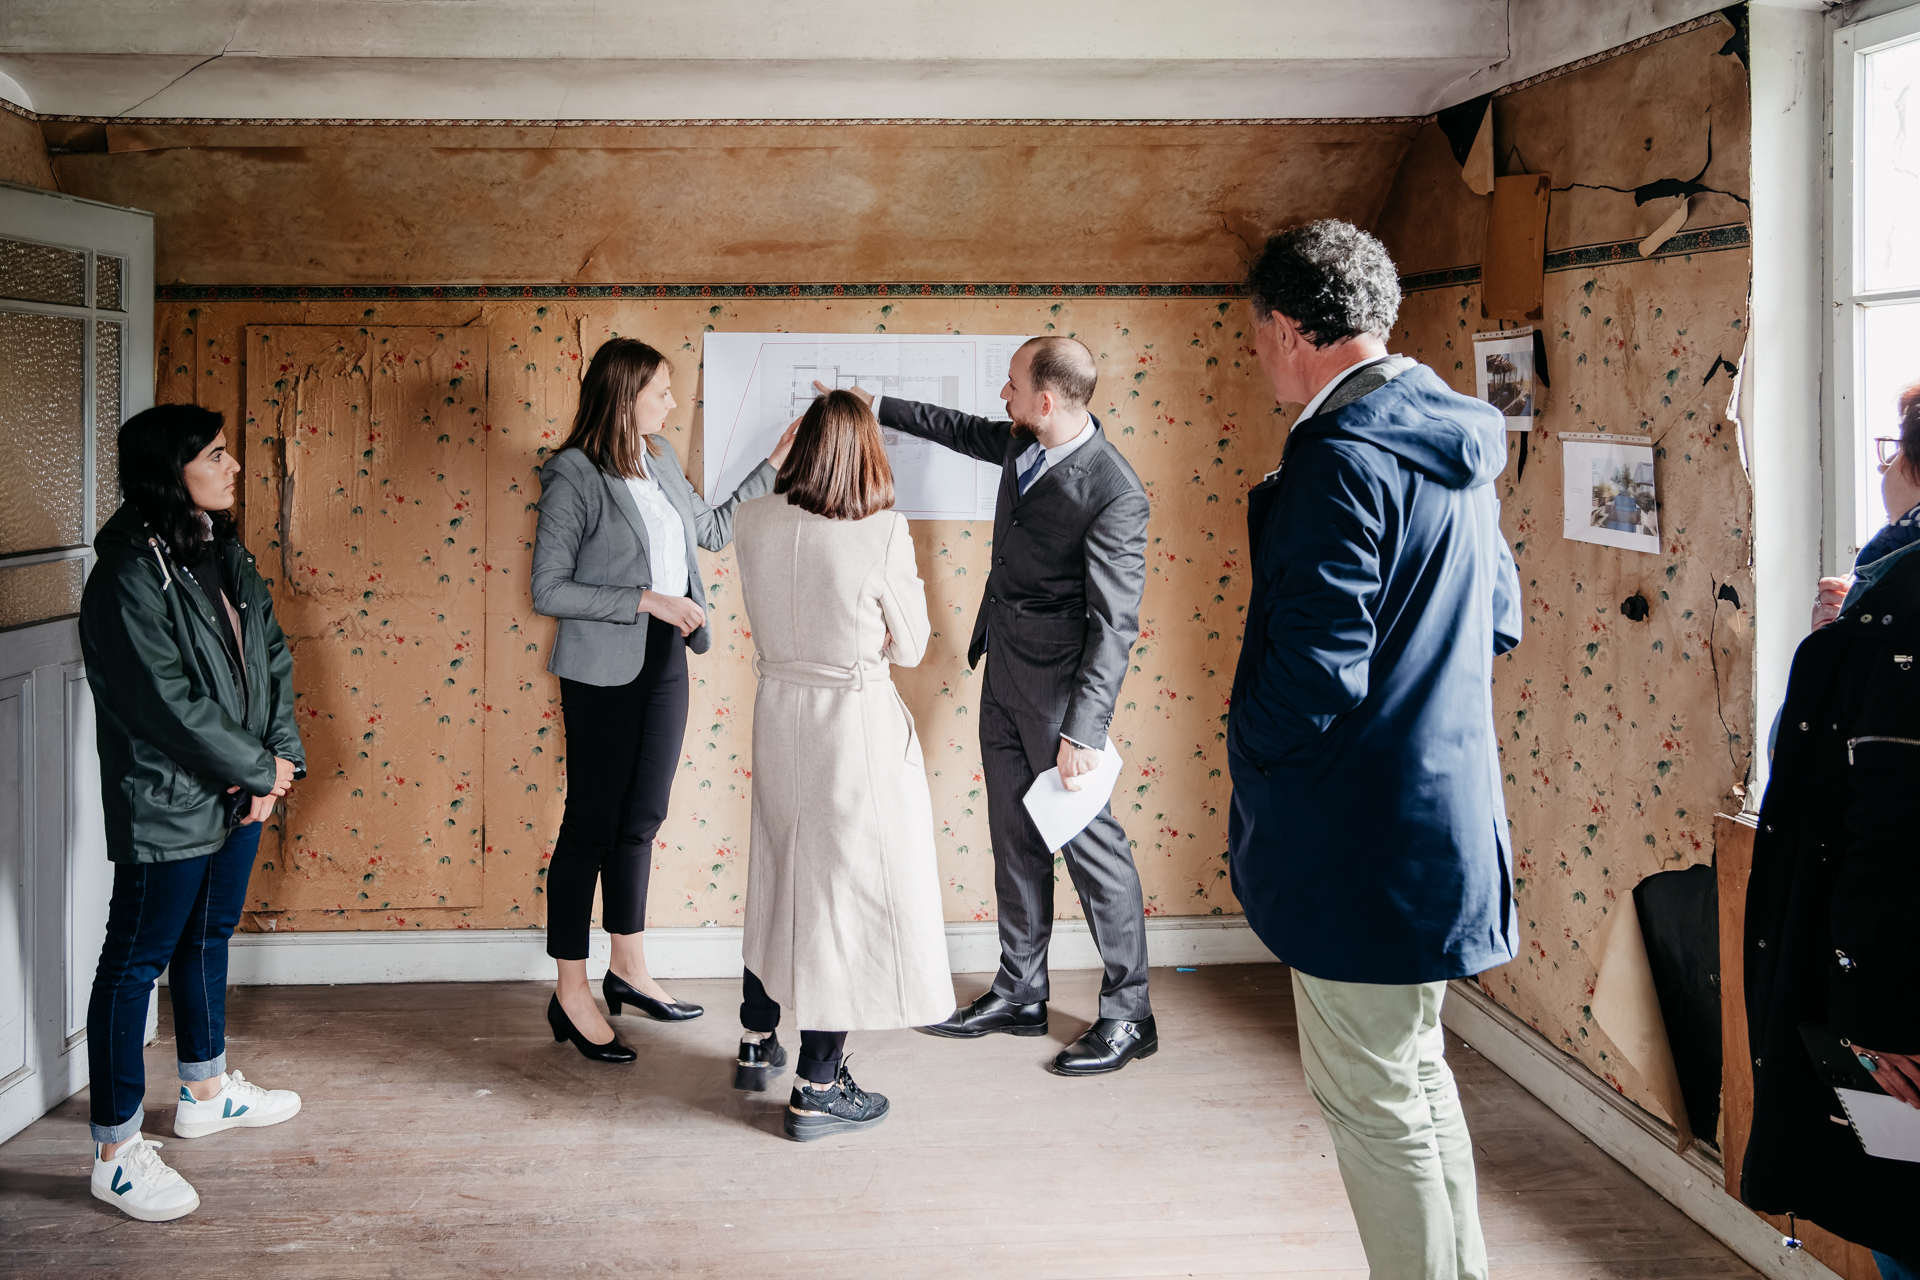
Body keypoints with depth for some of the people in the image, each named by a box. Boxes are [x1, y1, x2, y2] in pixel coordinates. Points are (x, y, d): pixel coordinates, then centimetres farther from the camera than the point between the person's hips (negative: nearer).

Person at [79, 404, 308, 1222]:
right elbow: (168, 702, -23)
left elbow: (271, 657, 8)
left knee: (209, 937, 22)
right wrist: (260, 769, -15)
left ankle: (206, 1091, 40)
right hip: (167, 804, -9)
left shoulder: (223, 554, 6)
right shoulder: (129, 574, -20)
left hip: (237, 790, 9)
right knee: (137, 961, 1)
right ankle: (116, 1153, 9)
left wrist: (279, 758, -5)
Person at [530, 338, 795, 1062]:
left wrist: (776, 464, 18)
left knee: (641, 818, 15)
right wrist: (647, 600, -21)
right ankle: (571, 995, 12)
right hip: (604, 670, -7)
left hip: (664, 659, 7)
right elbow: (548, 590, -17)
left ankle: (629, 970, 29)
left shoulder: (660, 458, 8)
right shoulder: (573, 475, -15)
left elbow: (712, 529, 21)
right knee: (592, 822, 1)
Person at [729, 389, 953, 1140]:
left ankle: (756, 1043, 38)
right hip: (857, 721, -5)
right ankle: (817, 1090, 14)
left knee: (778, 875, 23)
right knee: (847, 886, 6)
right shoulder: (883, 533, -18)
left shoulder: (754, 521, -5)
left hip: (778, 711, 5)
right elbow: (909, 648, -7)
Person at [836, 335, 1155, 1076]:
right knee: (1014, 836, 15)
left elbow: (1115, 623, -24)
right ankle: (1020, 995, 27)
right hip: (1004, 668, 9)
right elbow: (965, 432, 25)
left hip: (1058, 681, -9)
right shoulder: (1023, 440, 2)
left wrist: (1084, 730, -27)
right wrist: (878, 407, 29)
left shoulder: (1113, 493, -23)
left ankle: (1128, 1015, 11)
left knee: (1089, 839, -1)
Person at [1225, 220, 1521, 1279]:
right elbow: (1500, 620, 18)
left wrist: (1249, 759, -6)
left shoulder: (1340, 459, -20)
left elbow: (1314, 672, -24)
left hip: (1360, 836, -10)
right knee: (1417, 1074, 22)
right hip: (1445, 808, 10)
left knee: (1370, 1100, 3)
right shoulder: (1453, 448, 10)